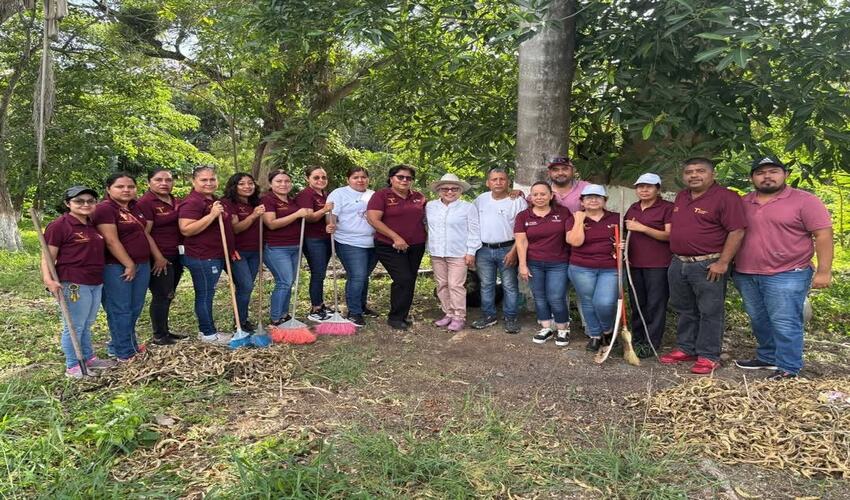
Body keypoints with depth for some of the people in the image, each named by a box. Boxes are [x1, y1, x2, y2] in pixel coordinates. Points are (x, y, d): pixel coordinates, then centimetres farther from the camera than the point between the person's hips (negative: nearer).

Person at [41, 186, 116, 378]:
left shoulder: (94, 225, 14)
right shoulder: (59, 226, -9)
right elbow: (48, 257, -10)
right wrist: (48, 279, -25)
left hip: (96, 283, 7)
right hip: (74, 284, -7)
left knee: (87, 324, 19)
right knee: (75, 326, 2)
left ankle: (89, 358, 31)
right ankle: (72, 366, 13)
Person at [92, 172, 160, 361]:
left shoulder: (135, 208, 14)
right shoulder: (104, 209, -12)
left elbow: (145, 233, 19)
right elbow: (112, 241, -18)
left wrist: (158, 257, 16)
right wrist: (129, 264, -18)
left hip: (142, 265, 8)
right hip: (117, 267, -8)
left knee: (135, 308, 14)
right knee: (120, 310, 1)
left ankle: (129, 343, 28)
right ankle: (125, 353, 9)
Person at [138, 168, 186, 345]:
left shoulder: (176, 202, 11)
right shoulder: (145, 203, -12)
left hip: (176, 256, 8)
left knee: (168, 295, 16)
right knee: (161, 295, 0)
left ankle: (165, 330, 28)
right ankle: (159, 336, 12)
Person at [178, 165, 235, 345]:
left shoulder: (215, 201, 14)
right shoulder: (192, 202, -16)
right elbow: (186, 230, -26)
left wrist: (230, 248, 20)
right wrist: (212, 215, -28)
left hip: (217, 256, 10)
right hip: (202, 258, -10)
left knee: (207, 294, 17)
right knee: (205, 294, 0)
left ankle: (207, 329, 28)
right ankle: (208, 334, 9)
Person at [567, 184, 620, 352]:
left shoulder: (616, 218, 7)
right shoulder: (575, 219, 1)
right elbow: (575, 241, -14)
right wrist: (579, 221, -11)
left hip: (610, 269, 0)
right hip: (582, 269, 0)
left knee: (605, 303, -13)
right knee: (588, 303, 8)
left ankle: (608, 330, 17)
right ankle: (594, 335, 27)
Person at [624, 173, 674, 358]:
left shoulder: (667, 208, -5)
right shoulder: (633, 208, 14)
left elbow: (669, 235, -13)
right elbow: (626, 231, 25)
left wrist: (642, 228, -18)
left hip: (658, 264, -6)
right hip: (634, 264, 6)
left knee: (655, 304, -1)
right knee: (637, 303, 12)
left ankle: (651, 343, 6)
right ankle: (638, 339, 23)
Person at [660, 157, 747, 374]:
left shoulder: (726, 198, -10)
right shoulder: (681, 197, 14)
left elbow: (736, 232, -15)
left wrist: (723, 262, -19)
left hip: (708, 266, -7)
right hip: (678, 264, 7)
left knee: (710, 312, 1)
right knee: (685, 310, 15)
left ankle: (709, 356, 10)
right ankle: (686, 349, 27)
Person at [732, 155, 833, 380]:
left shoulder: (804, 201, -6)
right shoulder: (743, 203, 10)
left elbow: (823, 235, -8)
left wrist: (823, 271, -13)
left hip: (786, 276, -6)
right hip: (746, 276, 6)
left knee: (785, 324, -3)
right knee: (759, 321, 16)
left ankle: (788, 369, 7)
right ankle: (767, 357, 32)